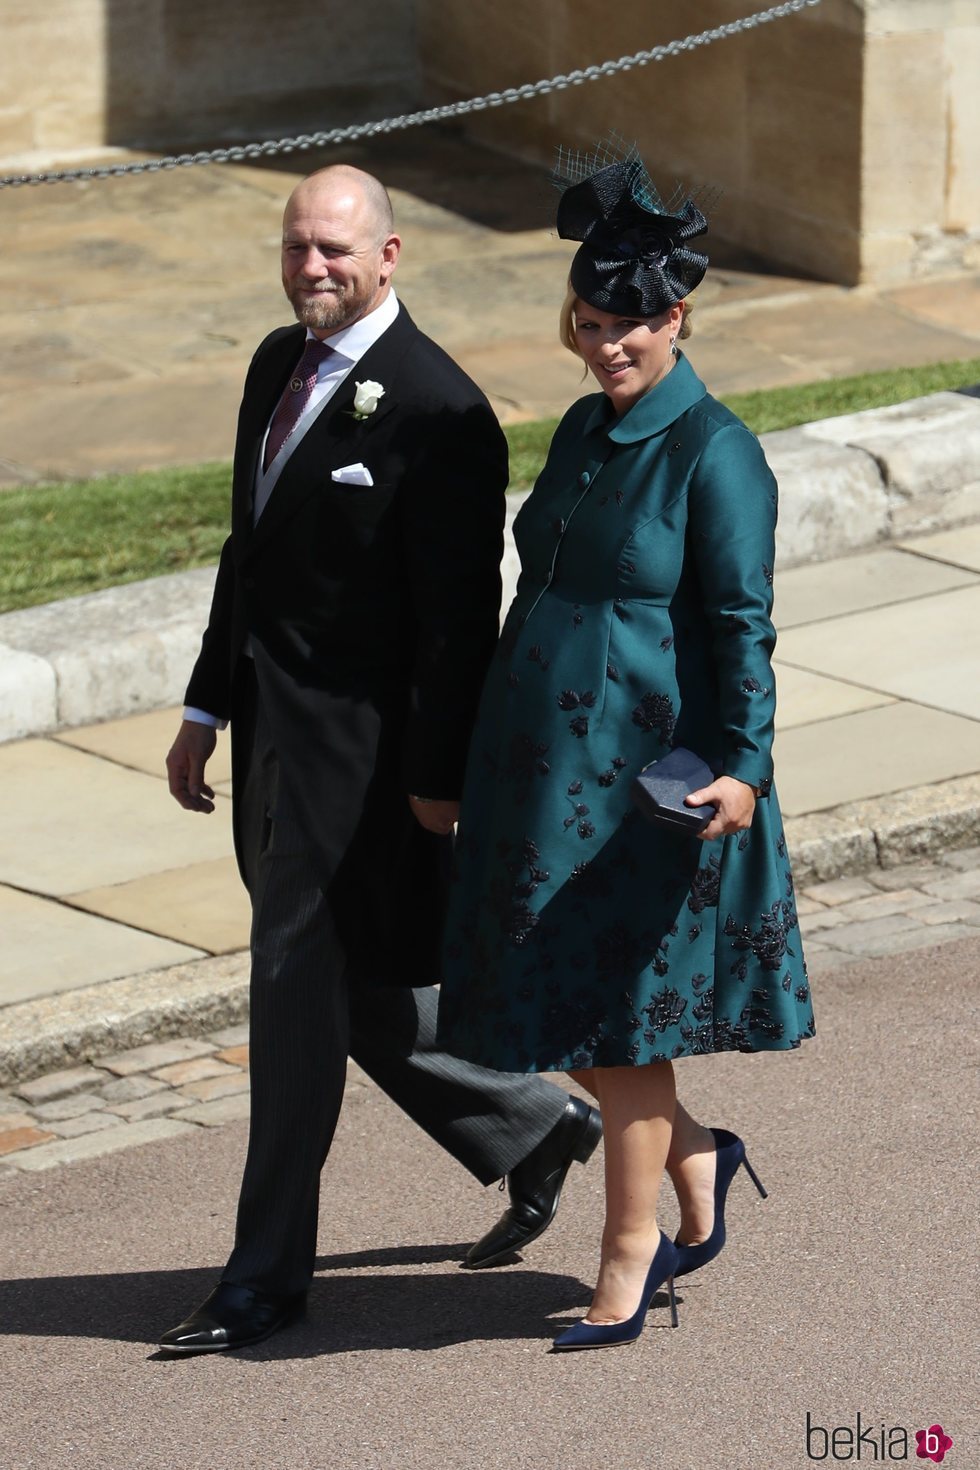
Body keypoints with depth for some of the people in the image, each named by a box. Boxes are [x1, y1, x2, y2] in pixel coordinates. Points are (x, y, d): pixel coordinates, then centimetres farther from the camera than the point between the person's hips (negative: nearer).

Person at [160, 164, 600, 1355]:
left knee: (301, 997, -1)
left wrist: (440, 777, -15)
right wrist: (207, 706, 16)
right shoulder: (279, 363, 9)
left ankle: (267, 1274, 11)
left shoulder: (437, 410, -18)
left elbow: (461, 616, -16)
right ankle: (537, 1129, 37)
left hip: (358, 747, -8)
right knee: (359, 992, 16)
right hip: (271, 726, 9)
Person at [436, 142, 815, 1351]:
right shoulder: (583, 431, 9)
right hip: (547, 762, 8)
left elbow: (743, 623, -16)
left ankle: (626, 1266, 16)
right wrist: (480, 760, 21)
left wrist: (744, 766, -24)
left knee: (623, 1025, 2)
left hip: (652, 779, -8)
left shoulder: (716, 454, -14)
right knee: (550, 1020, 10)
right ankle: (696, 1162, 32)